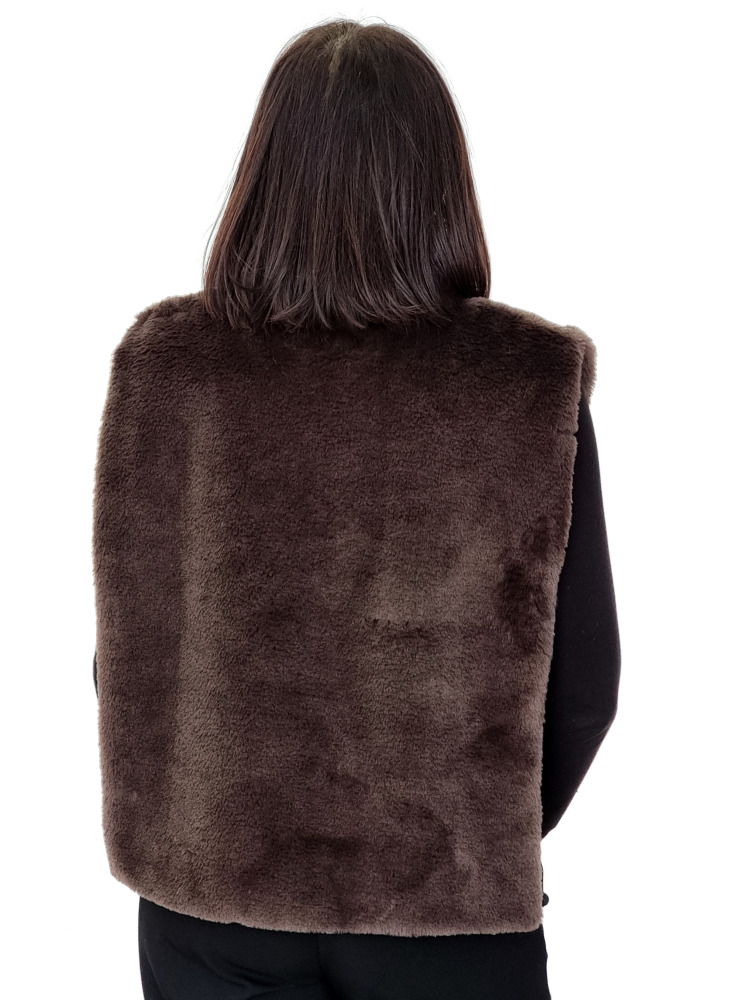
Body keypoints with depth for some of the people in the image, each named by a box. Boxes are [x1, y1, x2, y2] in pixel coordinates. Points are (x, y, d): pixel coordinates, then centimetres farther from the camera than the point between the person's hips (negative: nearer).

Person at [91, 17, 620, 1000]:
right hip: (452, 900, 0)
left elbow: (130, 651, -5)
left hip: (216, 894, 1)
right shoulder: (537, 383, -16)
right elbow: (584, 681, -7)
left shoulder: (165, 364, -14)